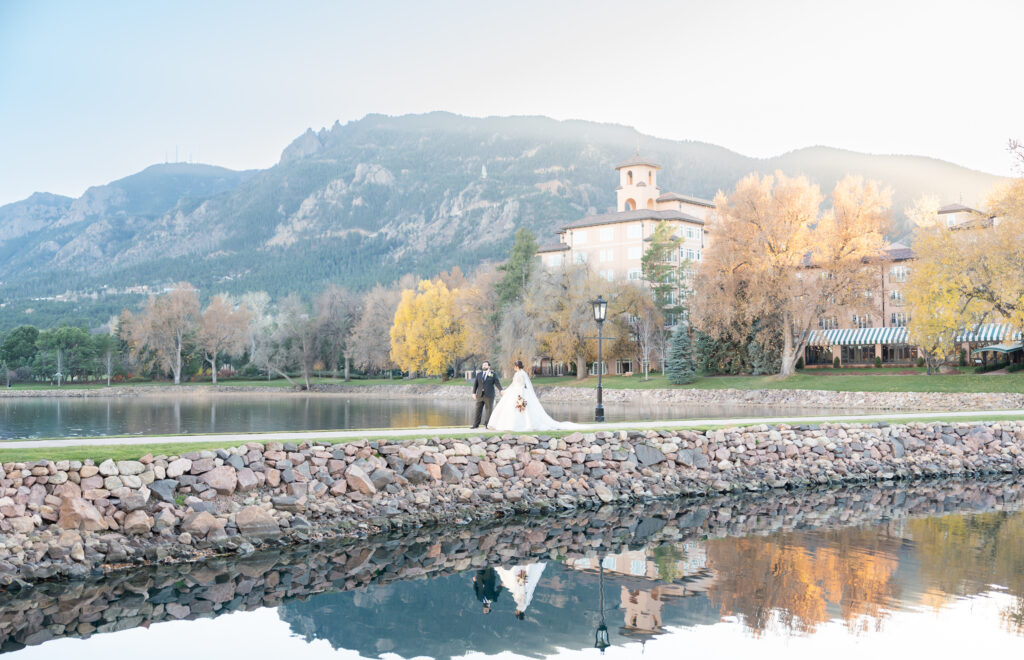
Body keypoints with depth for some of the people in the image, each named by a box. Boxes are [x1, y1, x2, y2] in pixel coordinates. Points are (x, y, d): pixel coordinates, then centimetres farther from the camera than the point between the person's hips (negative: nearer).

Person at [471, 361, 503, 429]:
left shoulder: (493, 374, 4)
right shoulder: (479, 374, 13)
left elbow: (497, 383, -4)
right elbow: (475, 384, 9)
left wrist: (501, 390, -21)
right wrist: (474, 392, -3)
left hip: (489, 395, -3)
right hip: (480, 395, 3)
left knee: (489, 410, -2)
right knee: (478, 410, 1)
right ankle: (476, 425, 3)